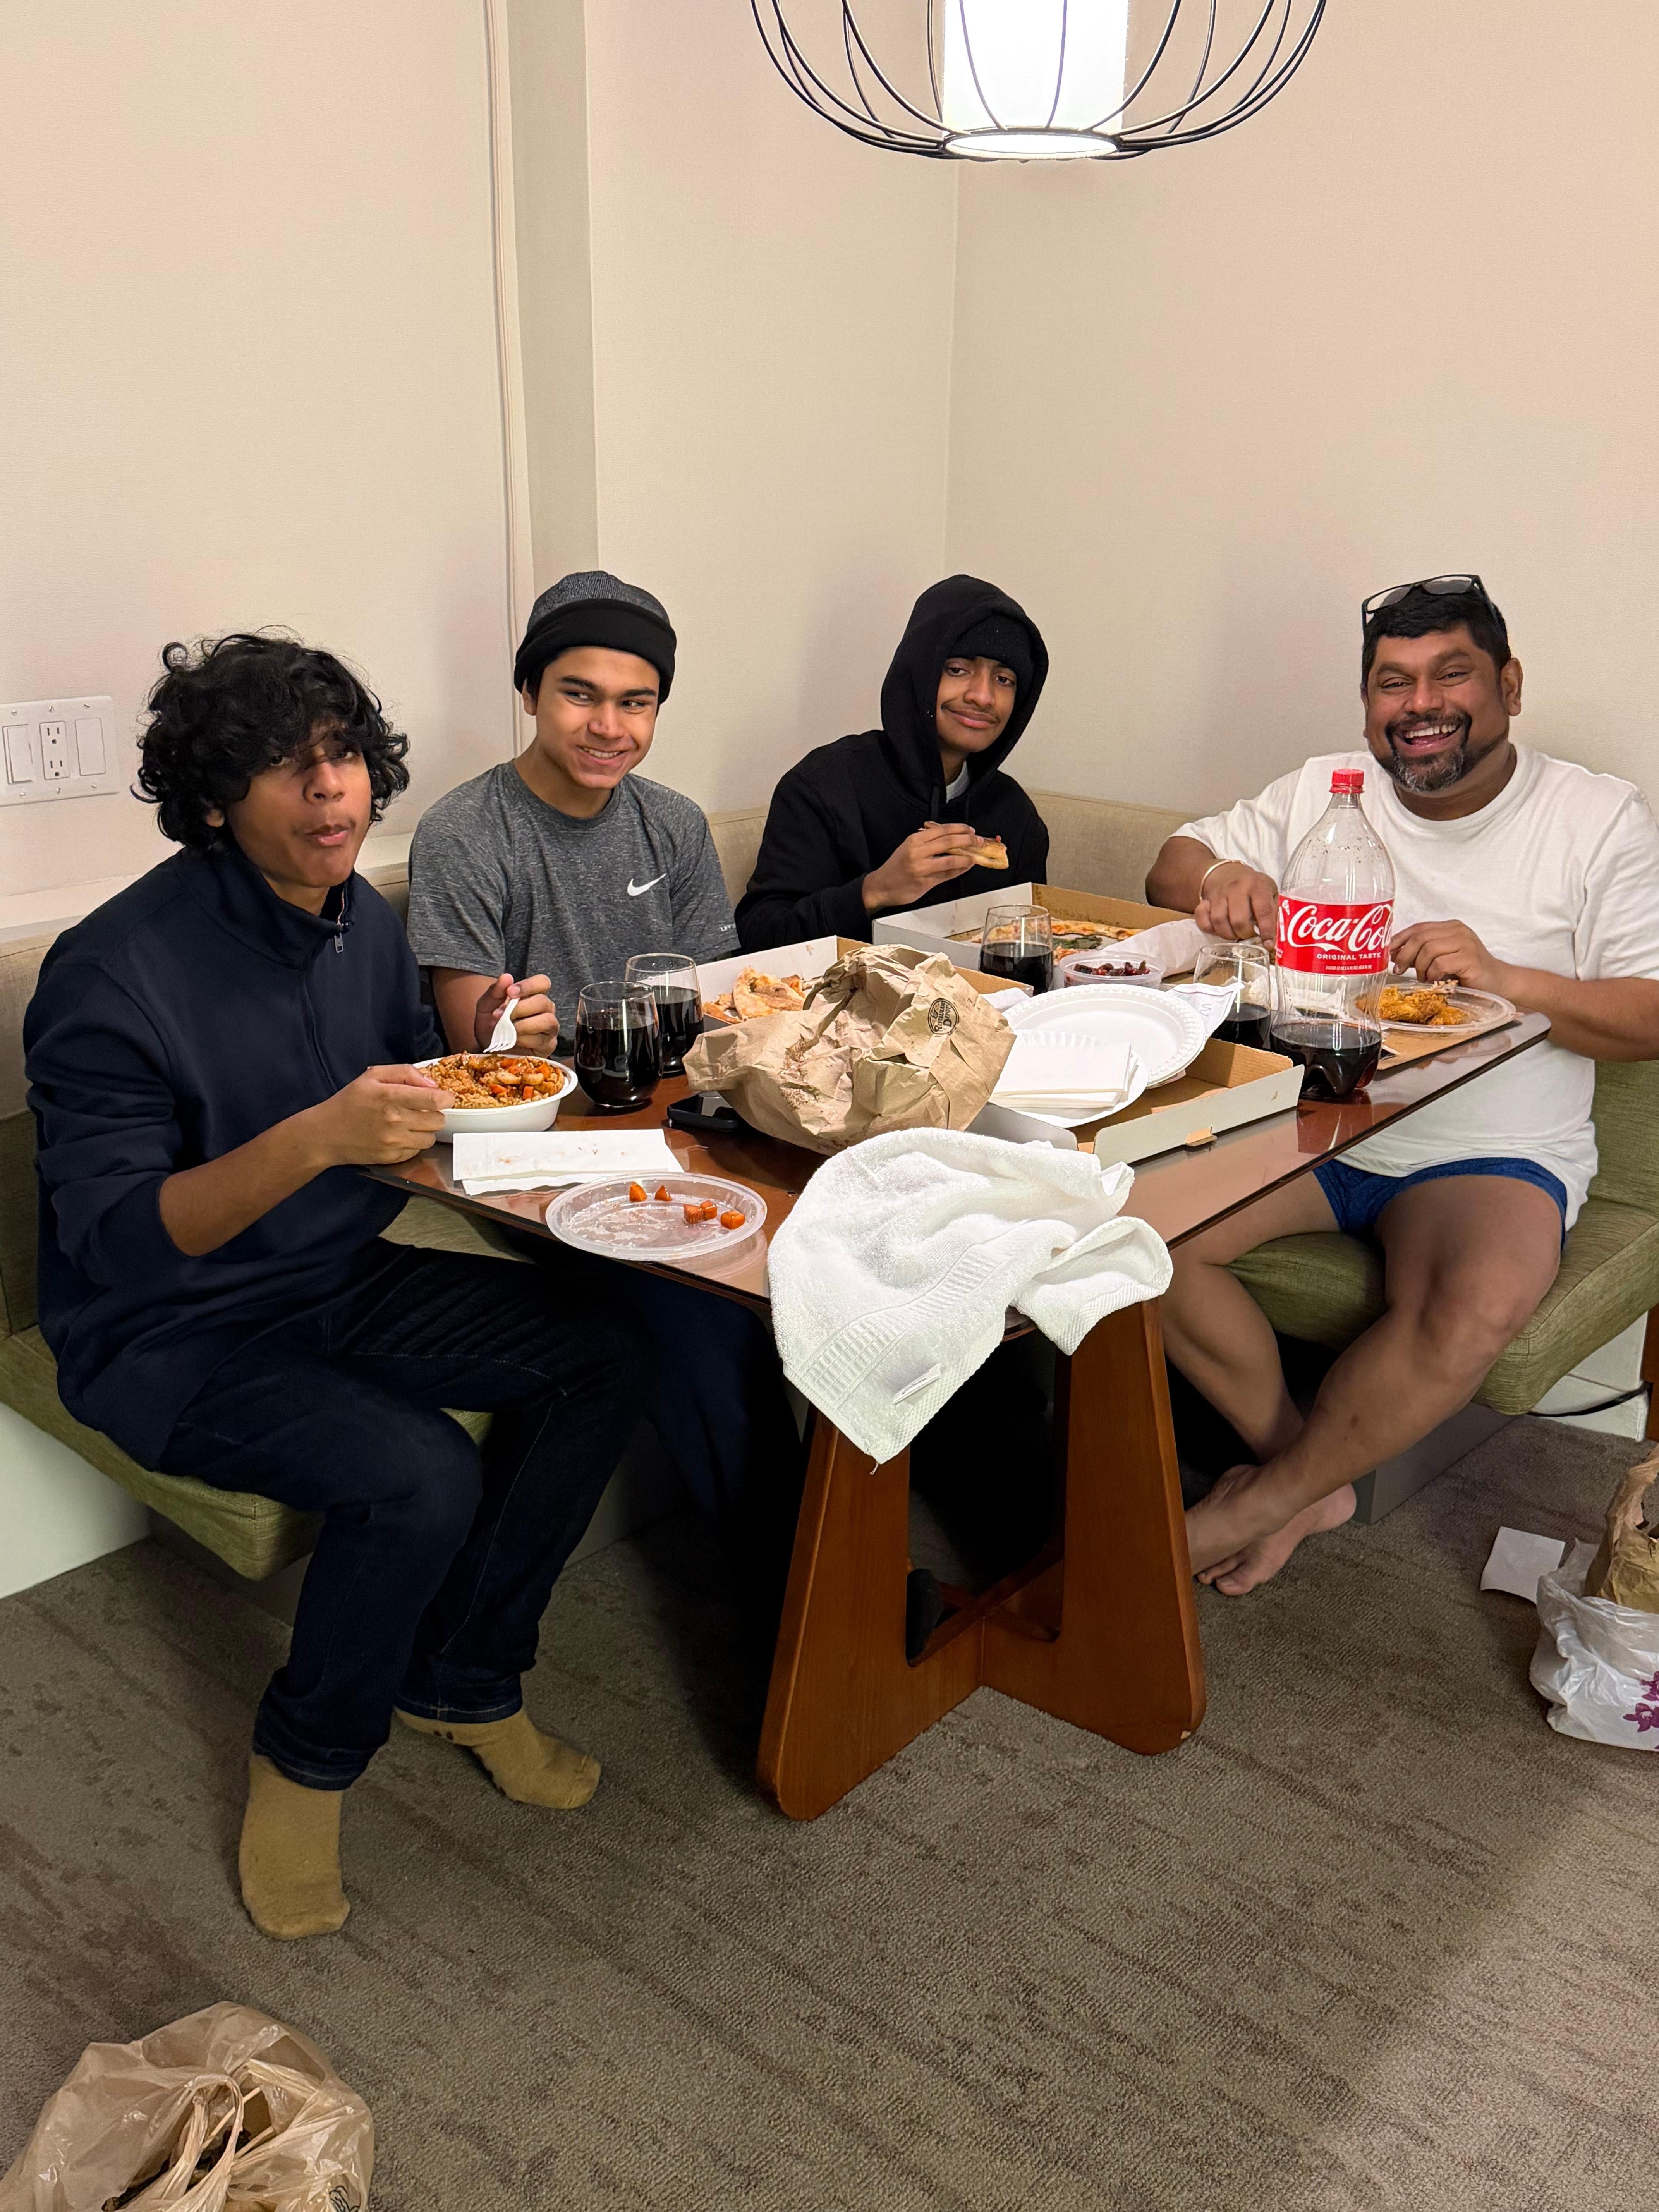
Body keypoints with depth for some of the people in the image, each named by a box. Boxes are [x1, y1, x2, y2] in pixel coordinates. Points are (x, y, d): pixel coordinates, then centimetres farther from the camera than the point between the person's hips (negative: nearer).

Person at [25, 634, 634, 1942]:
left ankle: (461, 1684, 9)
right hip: (172, 1338, -7)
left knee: (593, 1358, -9)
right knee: (421, 1477, -29)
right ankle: (308, 1762, 2)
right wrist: (315, 1139, -40)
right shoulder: (116, 974, -22)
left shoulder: (362, 921, 0)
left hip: (337, 1288, 7)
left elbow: (415, 1108, 13)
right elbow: (114, 1241, -26)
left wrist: (482, 1050, -10)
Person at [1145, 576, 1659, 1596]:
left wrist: (1502, 978, -22)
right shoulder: (1322, 792, 11)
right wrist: (1217, 879, -15)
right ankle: (1309, 1476, -4)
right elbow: (1172, 864, 11)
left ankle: (1259, 1504, -10)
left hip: (1494, 1155, -3)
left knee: (1474, 1311, -35)